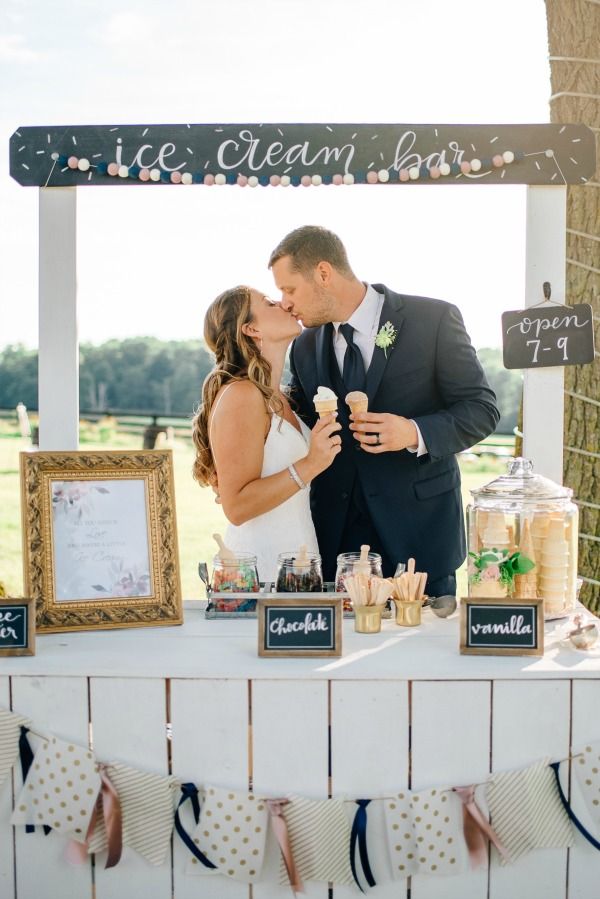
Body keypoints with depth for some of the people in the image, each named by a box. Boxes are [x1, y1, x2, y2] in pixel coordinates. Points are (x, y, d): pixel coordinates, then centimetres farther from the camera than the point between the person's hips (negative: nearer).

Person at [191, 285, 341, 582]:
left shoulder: (278, 398, 10)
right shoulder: (240, 396, -17)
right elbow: (236, 507, -22)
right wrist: (310, 465, -27)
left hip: (297, 553, 9)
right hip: (262, 568, -9)